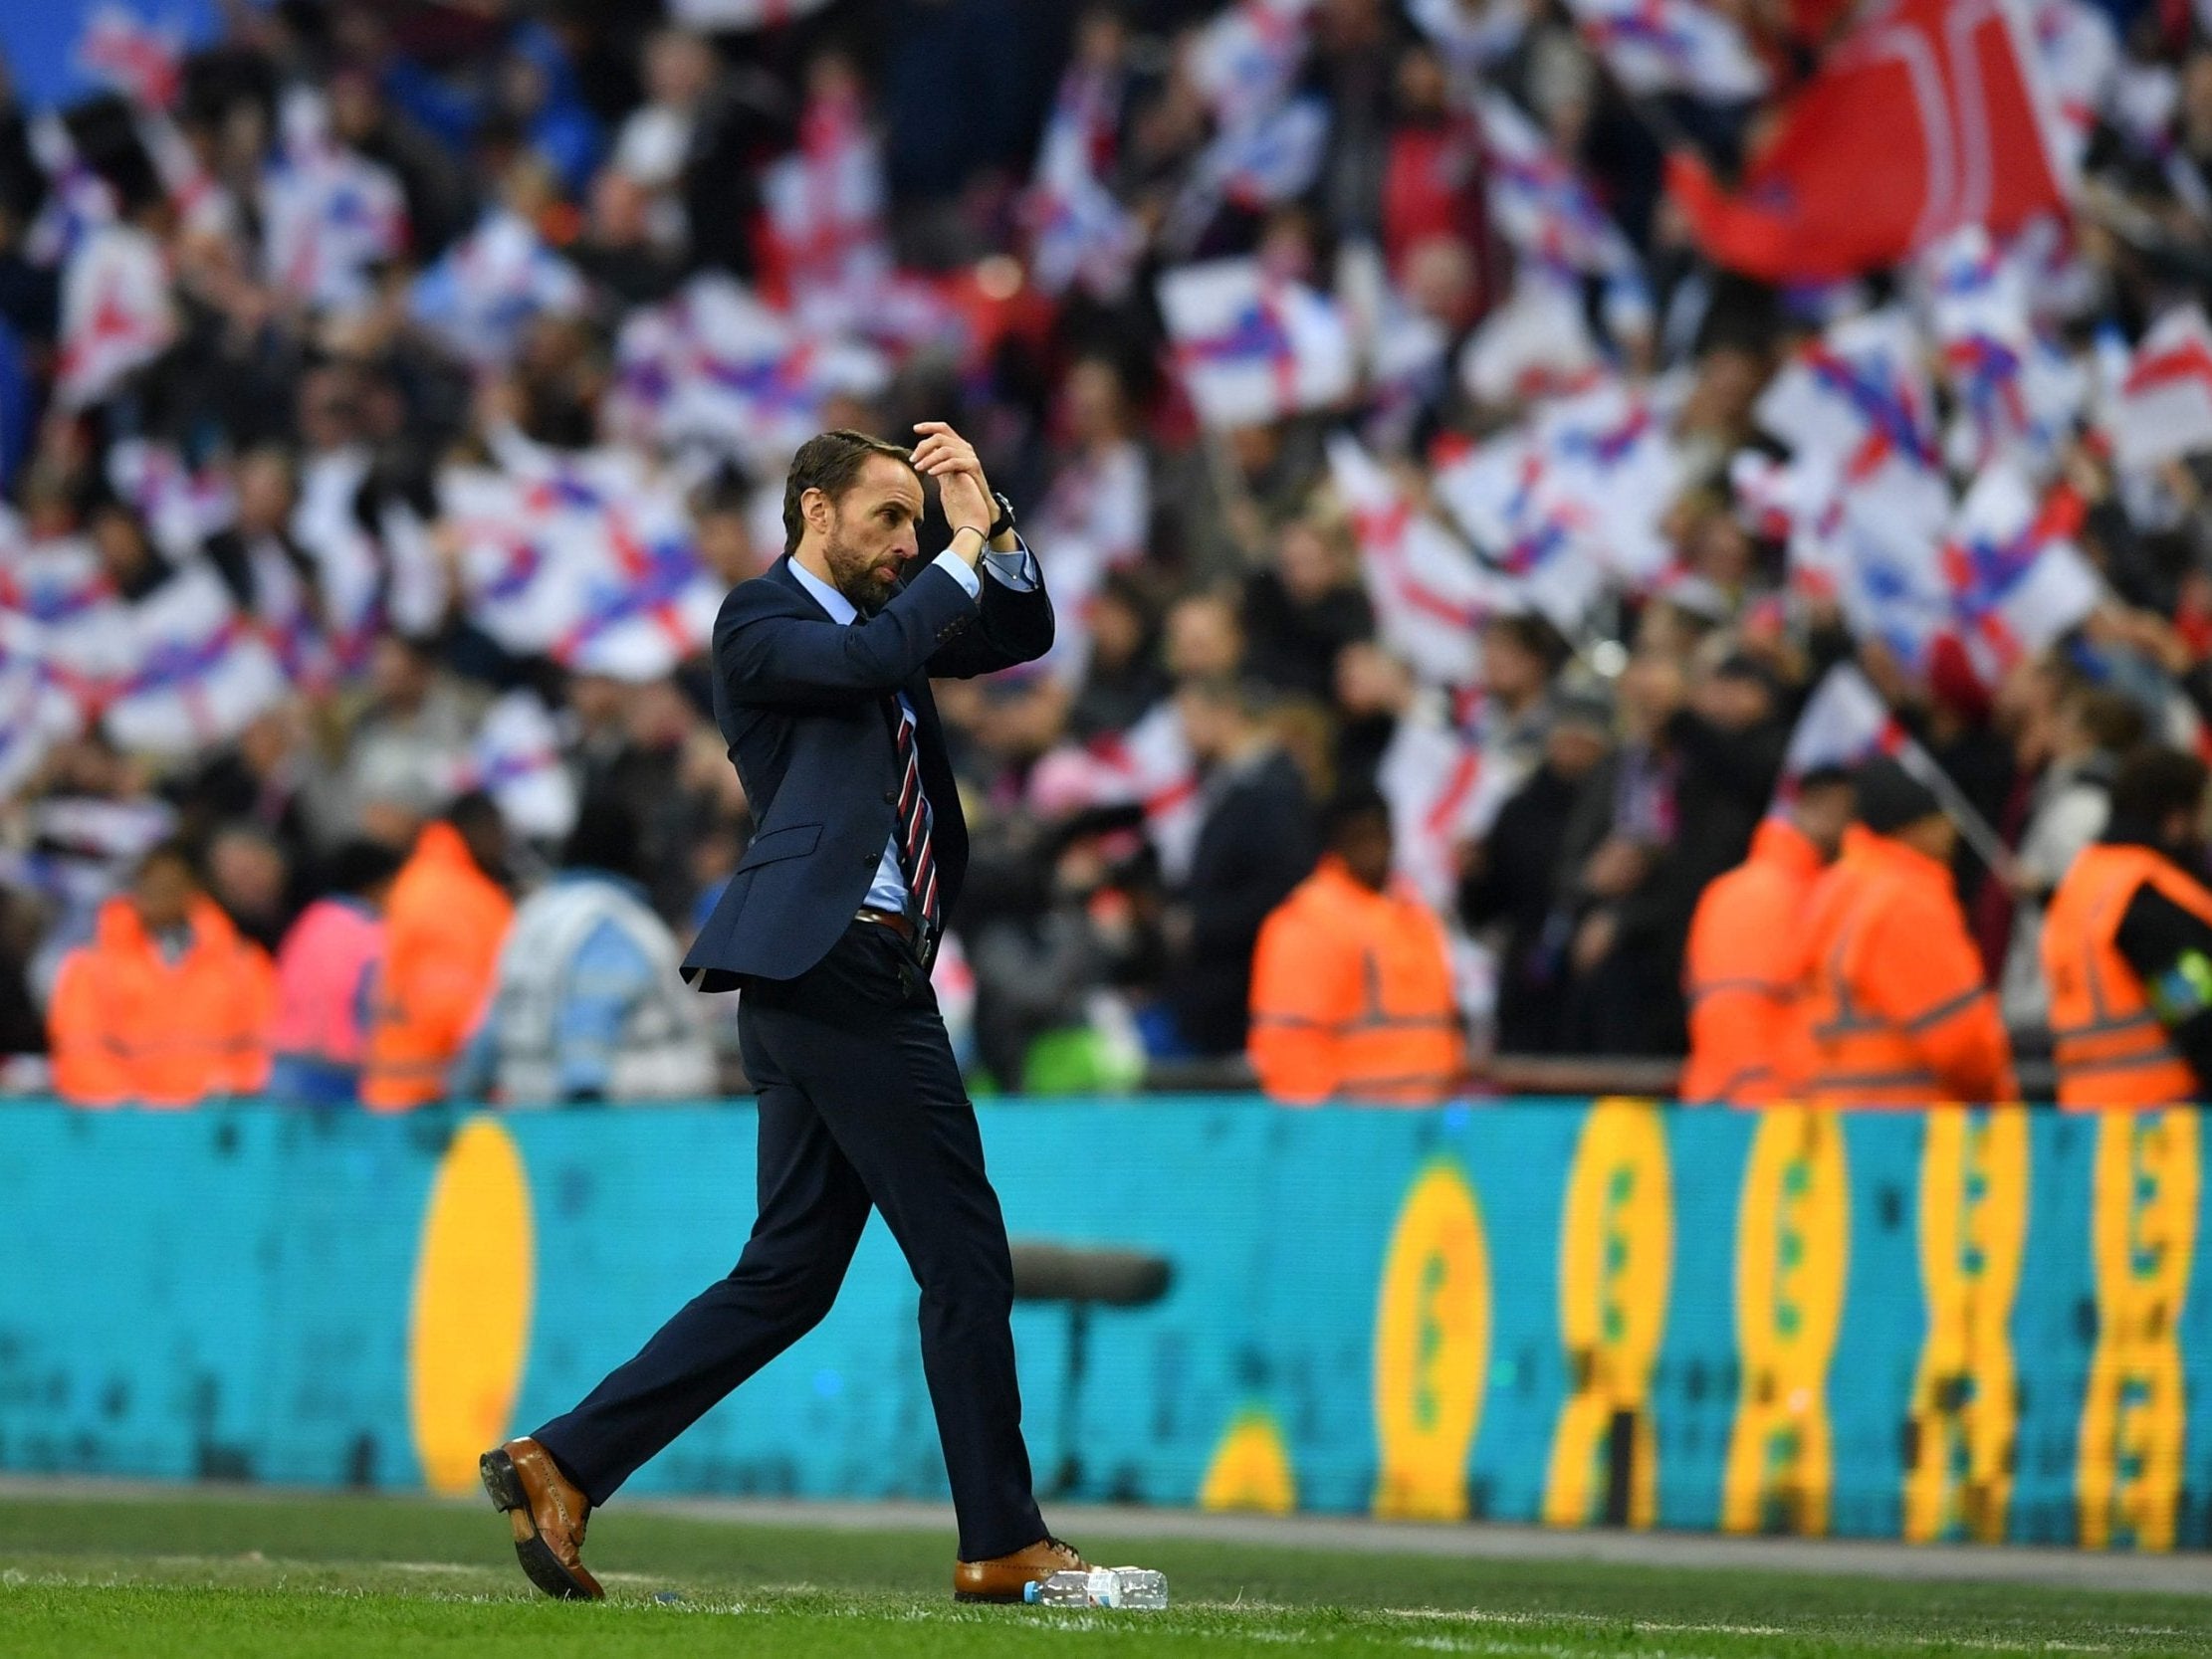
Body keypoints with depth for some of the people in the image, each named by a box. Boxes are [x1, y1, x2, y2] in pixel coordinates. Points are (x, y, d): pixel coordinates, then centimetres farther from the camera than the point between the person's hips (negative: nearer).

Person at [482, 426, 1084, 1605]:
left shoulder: (872, 615, 22)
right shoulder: (760, 618, -3)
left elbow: (1023, 634, 21)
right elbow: (868, 658, -21)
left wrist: (991, 528, 5)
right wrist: (960, 558, -9)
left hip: (825, 978, 10)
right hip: (841, 964, -10)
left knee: (788, 1276, 8)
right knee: (964, 1254, -6)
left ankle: (563, 1466, 5)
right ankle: (1002, 1545, -1)